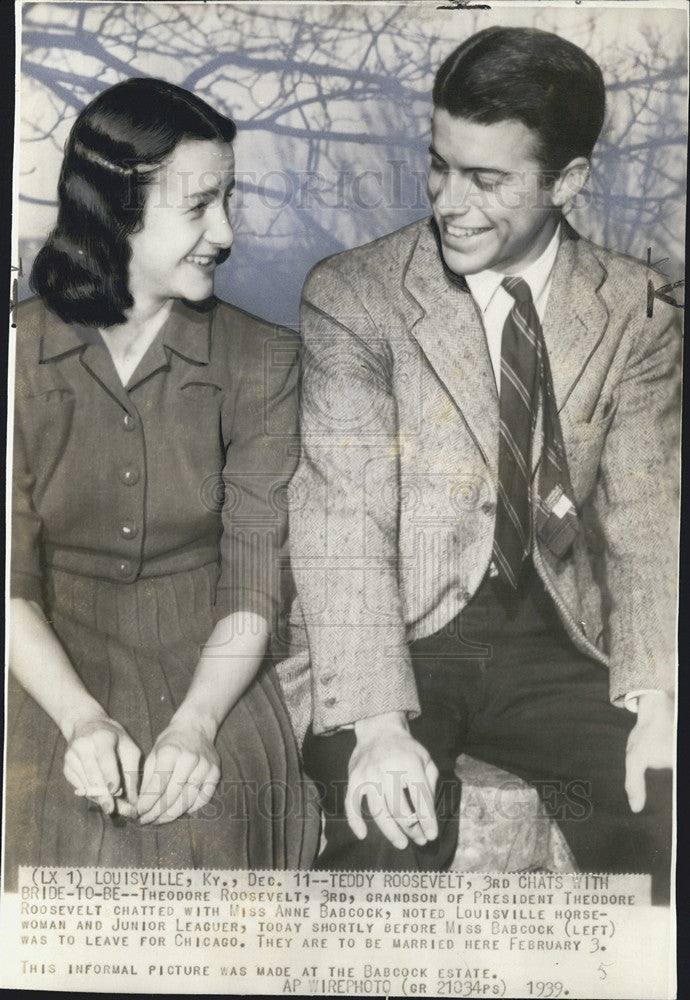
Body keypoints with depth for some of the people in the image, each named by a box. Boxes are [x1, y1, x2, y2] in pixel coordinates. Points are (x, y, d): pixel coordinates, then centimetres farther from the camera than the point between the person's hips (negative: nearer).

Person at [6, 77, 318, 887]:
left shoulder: (261, 361, -4)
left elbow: (252, 588, -7)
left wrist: (195, 724, -22)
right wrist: (81, 720, -20)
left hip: (206, 666, 0)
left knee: (205, 820, -24)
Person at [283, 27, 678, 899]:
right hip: (394, 636, -2)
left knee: (664, 811, -16)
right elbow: (344, 522, -13)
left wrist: (654, 696, -16)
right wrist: (380, 722, -23)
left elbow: (647, 519, -1)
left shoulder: (636, 311, 5)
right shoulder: (351, 295, -4)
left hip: (554, 639, 3)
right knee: (389, 847, -27)